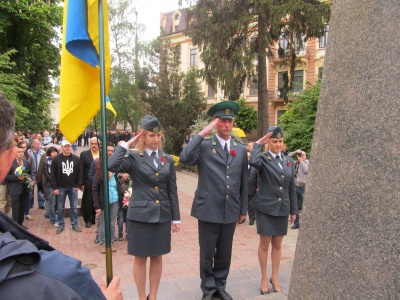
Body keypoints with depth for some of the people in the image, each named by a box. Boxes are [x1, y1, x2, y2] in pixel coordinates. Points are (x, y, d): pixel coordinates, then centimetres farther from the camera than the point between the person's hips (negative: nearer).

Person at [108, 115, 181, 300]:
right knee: (141, 258, 9)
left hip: (162, 216, 4)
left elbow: (172, 191, 7)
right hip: (140, 215, -3)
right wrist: (126, 145, -15)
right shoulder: (134, 157, -5)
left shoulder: (167, 159, 6)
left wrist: (176, 218, 6)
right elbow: (112, 166, -26)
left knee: (157, 257, 13)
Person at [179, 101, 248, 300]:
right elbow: (185, 158, -25)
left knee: (224, 253, 16)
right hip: (208, 209, -3)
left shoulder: (241, 149, 7)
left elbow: (244, 182, 10)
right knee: (207, 253, 9)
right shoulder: (204, 146, -4)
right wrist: (203, 133, -21)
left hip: (230, 210, 4)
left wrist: (243, 209, 10)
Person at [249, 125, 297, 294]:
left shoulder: (289, 161, 6)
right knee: (264, 244, 7)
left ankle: (274, 277, 30)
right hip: (266, 208, -4)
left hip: (282, 209, 4)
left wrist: (293, 210, 9)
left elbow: (292, 188, 10)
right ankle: (264, 278, 24)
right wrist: (258, 143, -20)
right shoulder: (264, 159, -7)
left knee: (277, 244, 14)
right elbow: (253, 161, -34)